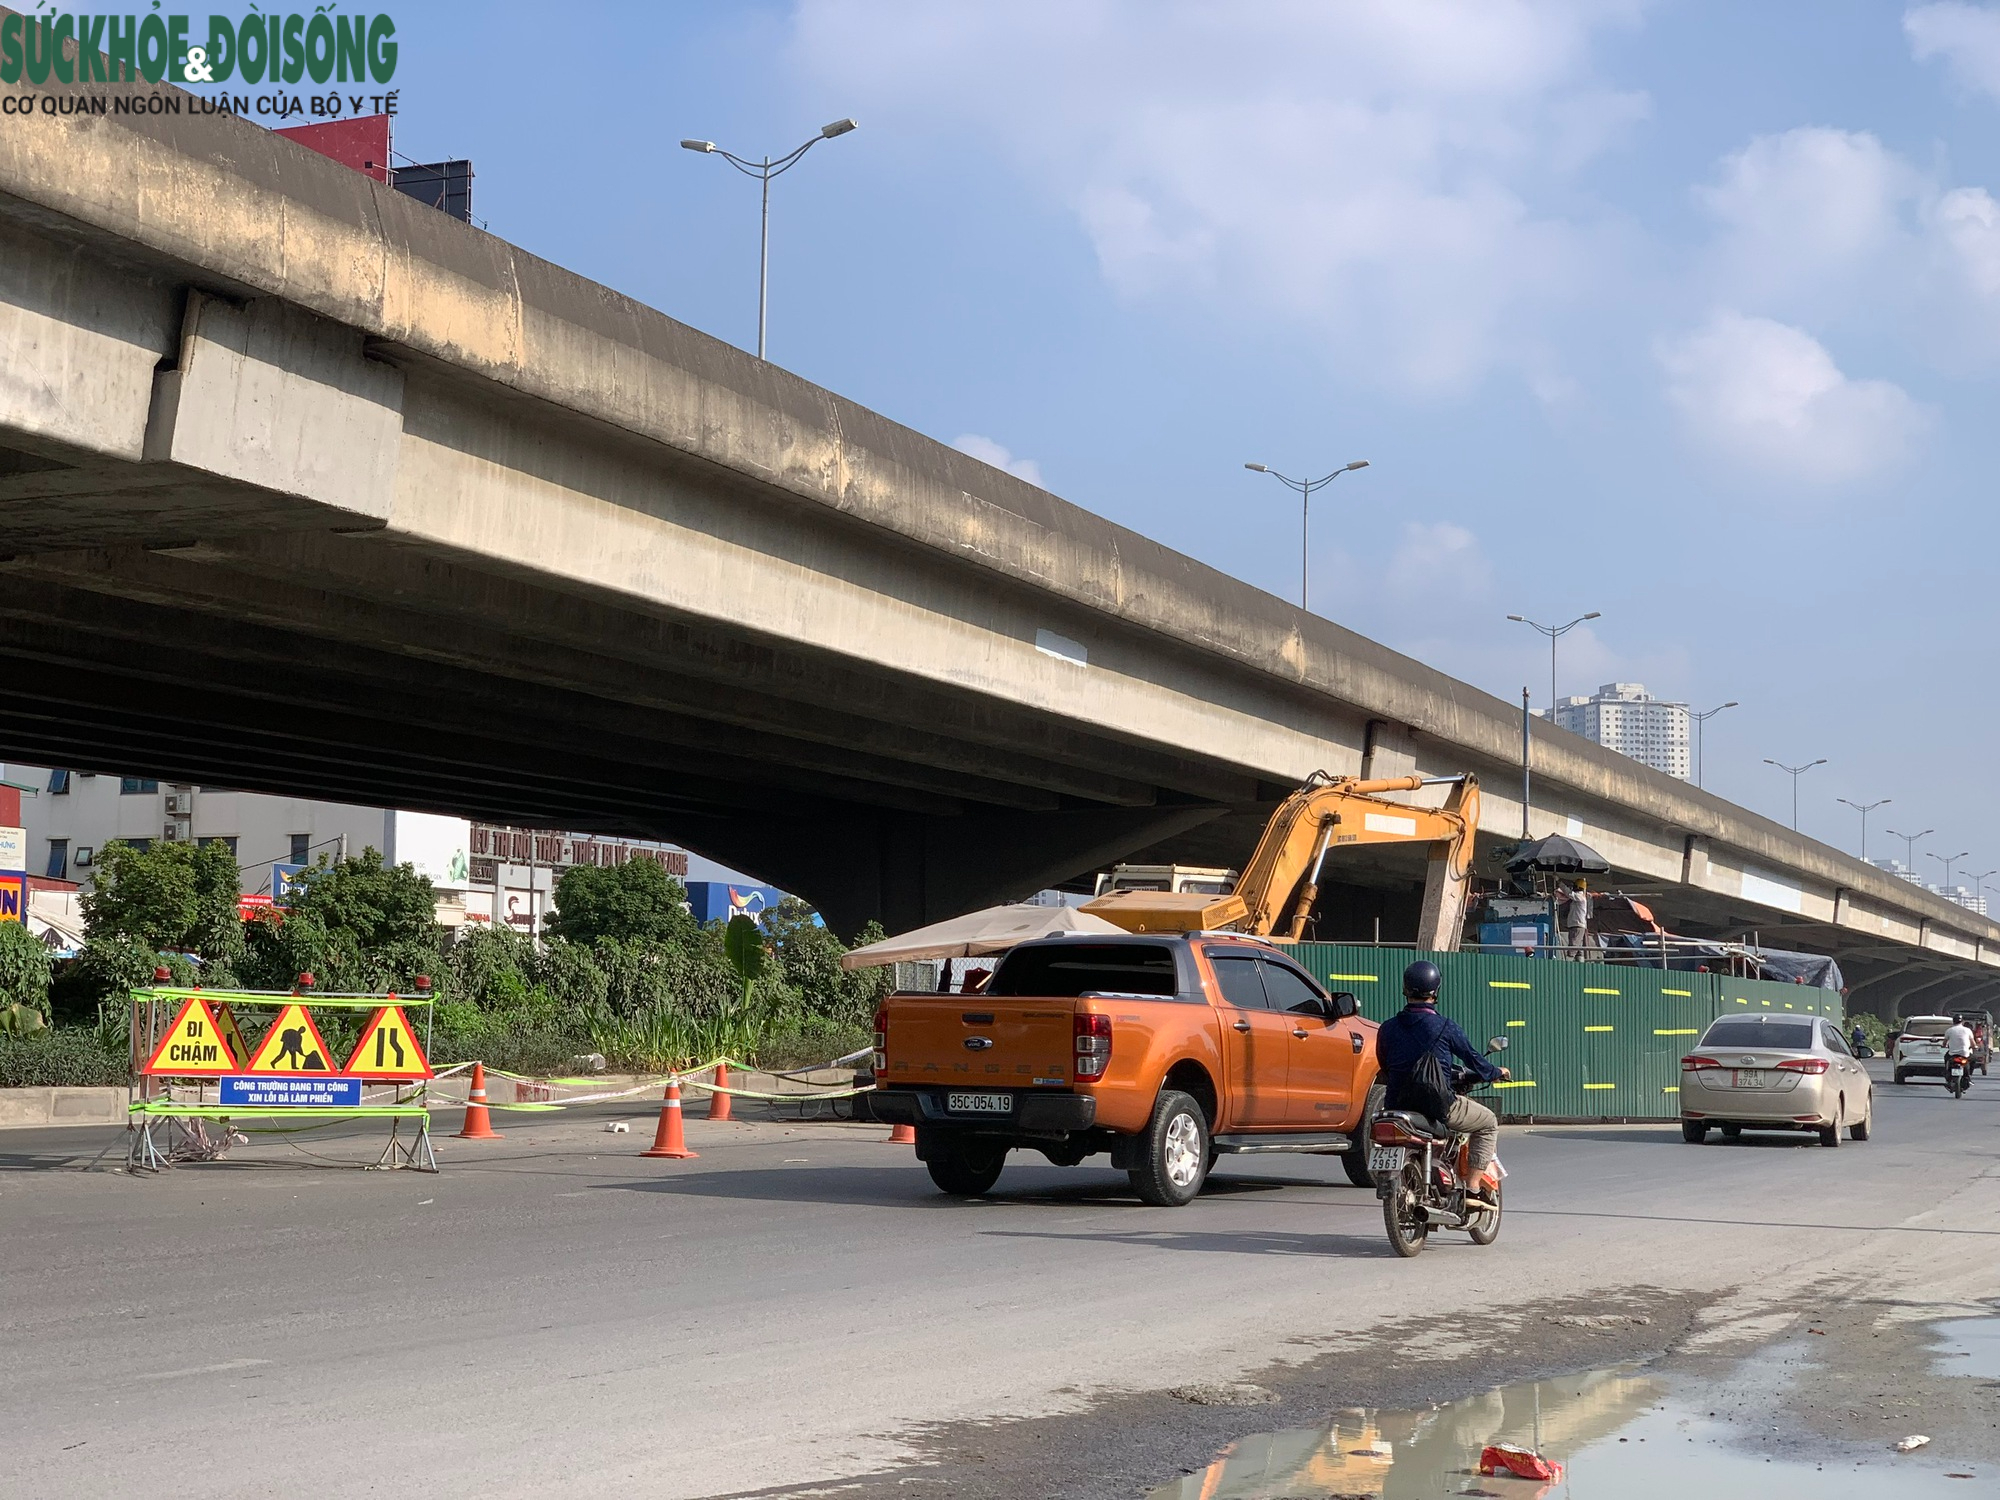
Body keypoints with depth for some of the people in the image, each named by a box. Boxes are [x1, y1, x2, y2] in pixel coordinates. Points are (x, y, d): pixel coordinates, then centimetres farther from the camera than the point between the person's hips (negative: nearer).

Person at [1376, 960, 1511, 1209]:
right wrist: (1495, 1073, 25)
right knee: (1489, 1122, 17)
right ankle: (1473, 1188, 9)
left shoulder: (1388, 1028, 2)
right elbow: (1471, 1057, 4)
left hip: (1397, 1104, 5)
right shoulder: (1444, 1026, -9)